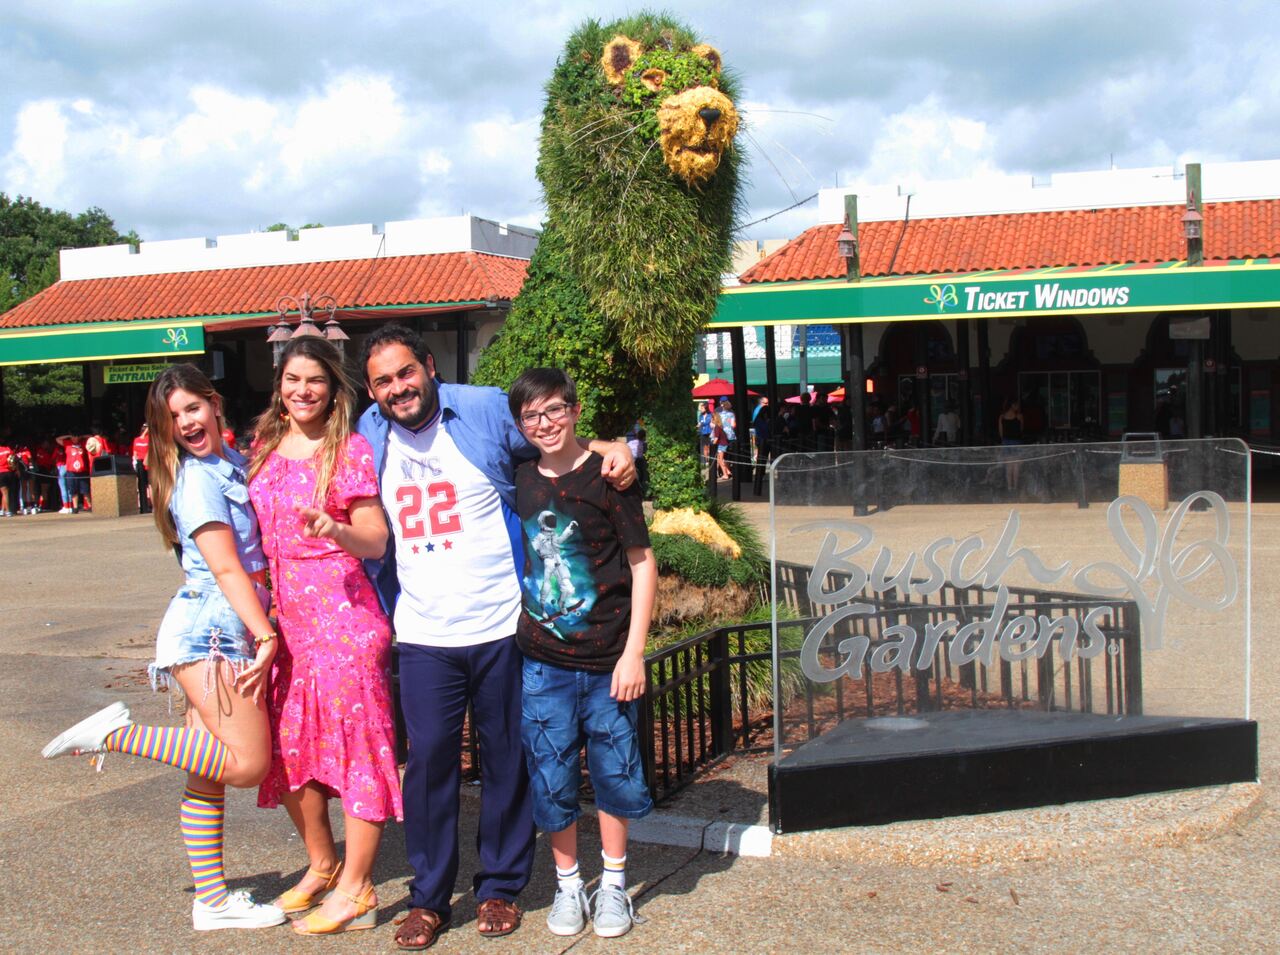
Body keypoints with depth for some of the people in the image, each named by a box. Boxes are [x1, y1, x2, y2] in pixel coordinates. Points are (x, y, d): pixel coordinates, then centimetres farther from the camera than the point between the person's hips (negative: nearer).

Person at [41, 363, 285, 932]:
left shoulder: (230, 464, 16)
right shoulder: (198, 479, -10)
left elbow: (253, 553, 24)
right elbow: (226, 568, -16)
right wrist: (266, 636, -18)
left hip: (220, 635, 9)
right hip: (209, 631, -9)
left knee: (209, 776, 9)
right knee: (248, 763, -11)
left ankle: (211, 903, 14)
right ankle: (117, 733, -6)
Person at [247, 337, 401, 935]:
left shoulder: (349, 449, -5)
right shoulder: (265, 446, 11)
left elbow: (377, 543, -8)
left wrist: (333, 530, -26)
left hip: (342, 612, -7)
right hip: (283, 615, 7)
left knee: (355, 743, -2)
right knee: (287, 747, 12)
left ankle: (356, 891, 7)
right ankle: (322, 865, 31)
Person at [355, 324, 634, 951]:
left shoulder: (486, 410, -2)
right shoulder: (368, 437, 8)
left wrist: (611, 450, -10)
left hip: (501, 626, -2)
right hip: (423, 636, 2)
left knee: (507, 759, 7)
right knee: (430, 758, 0)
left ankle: (501, 886, 22)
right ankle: (428, 897, 15)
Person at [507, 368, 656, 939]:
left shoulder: (606, 477, -6)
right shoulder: (518, 482, 3)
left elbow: (642, 563, -4)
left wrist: (633, 652, -8)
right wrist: (518, 631, 11)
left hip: (607, 661, -2)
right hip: (541, 661, 3)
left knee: (615, 773, 8)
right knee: (551, 780, 8)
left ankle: (613, 883, 26)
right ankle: (567, 885, 27)